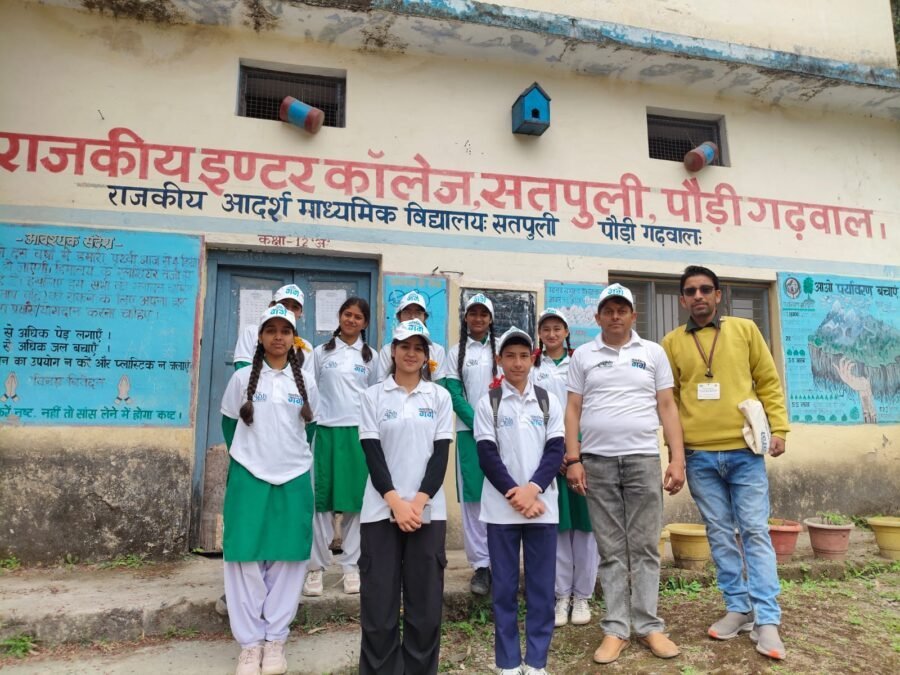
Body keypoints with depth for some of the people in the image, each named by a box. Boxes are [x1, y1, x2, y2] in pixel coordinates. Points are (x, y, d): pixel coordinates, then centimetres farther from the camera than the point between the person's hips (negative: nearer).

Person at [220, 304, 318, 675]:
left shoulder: (305, 383, 5)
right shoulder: (242, 378, 0)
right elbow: (229, 424, 10)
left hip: (293, 480, 2)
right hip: (248, 478, -1)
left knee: (287, 558, 4)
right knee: (246, 557, 0)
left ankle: (275, 638, 16)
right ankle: (250, 642, 12)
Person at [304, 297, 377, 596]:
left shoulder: (370, 356, 11)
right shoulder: (321, 352, 9)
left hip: (359, 432, 1)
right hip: (325, 430, 0)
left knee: (356, 499, 2)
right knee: (321, 498, 0)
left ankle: (350, 566, 13)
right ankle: (316, 566, 10)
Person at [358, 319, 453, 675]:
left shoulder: (440, 396, 6)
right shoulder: (373, 396, 4)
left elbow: (441, 454, 0)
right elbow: (373, 455, -2)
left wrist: (418, 501, -11)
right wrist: (396, 503, -12)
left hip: (428, 510, 1)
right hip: (381, 509, -1)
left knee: (426, 600, 5)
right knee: (379, 600, 2)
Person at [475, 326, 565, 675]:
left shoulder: (548, 401, 6)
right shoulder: (487, 403, 1)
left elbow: (556, 450, 0)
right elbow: (487, 455, -3)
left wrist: (533, 489, -13)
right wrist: (513, 494, -12)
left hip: (542, 505, 1)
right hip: (501, 507, -1)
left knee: (541, 585, 6)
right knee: (504, 586, 6)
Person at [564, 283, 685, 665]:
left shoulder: (653, 353, 8)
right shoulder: (582, 355, 7)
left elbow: (667, 407, 6)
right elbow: (573, 410, 4)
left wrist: (678, 458, -2)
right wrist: (573, 460, -4)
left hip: (643, 459, 0)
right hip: (597, 462, 0)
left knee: (644, 547, 5)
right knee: (611, 550, 7)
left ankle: (648, 625, 17)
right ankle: (615, 628, 15)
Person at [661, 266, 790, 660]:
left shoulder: (745, 330, 6)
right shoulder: (672, 343, 6)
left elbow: (769, 382, 8)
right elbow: (667, 401, 6)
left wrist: (778, 428, -1)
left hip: (745, 450, -1)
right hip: (699, 455, 1)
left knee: (755, 532, 1)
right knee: (720, 534, 9)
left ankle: (767, 621, 8)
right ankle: (738, 609, 22)